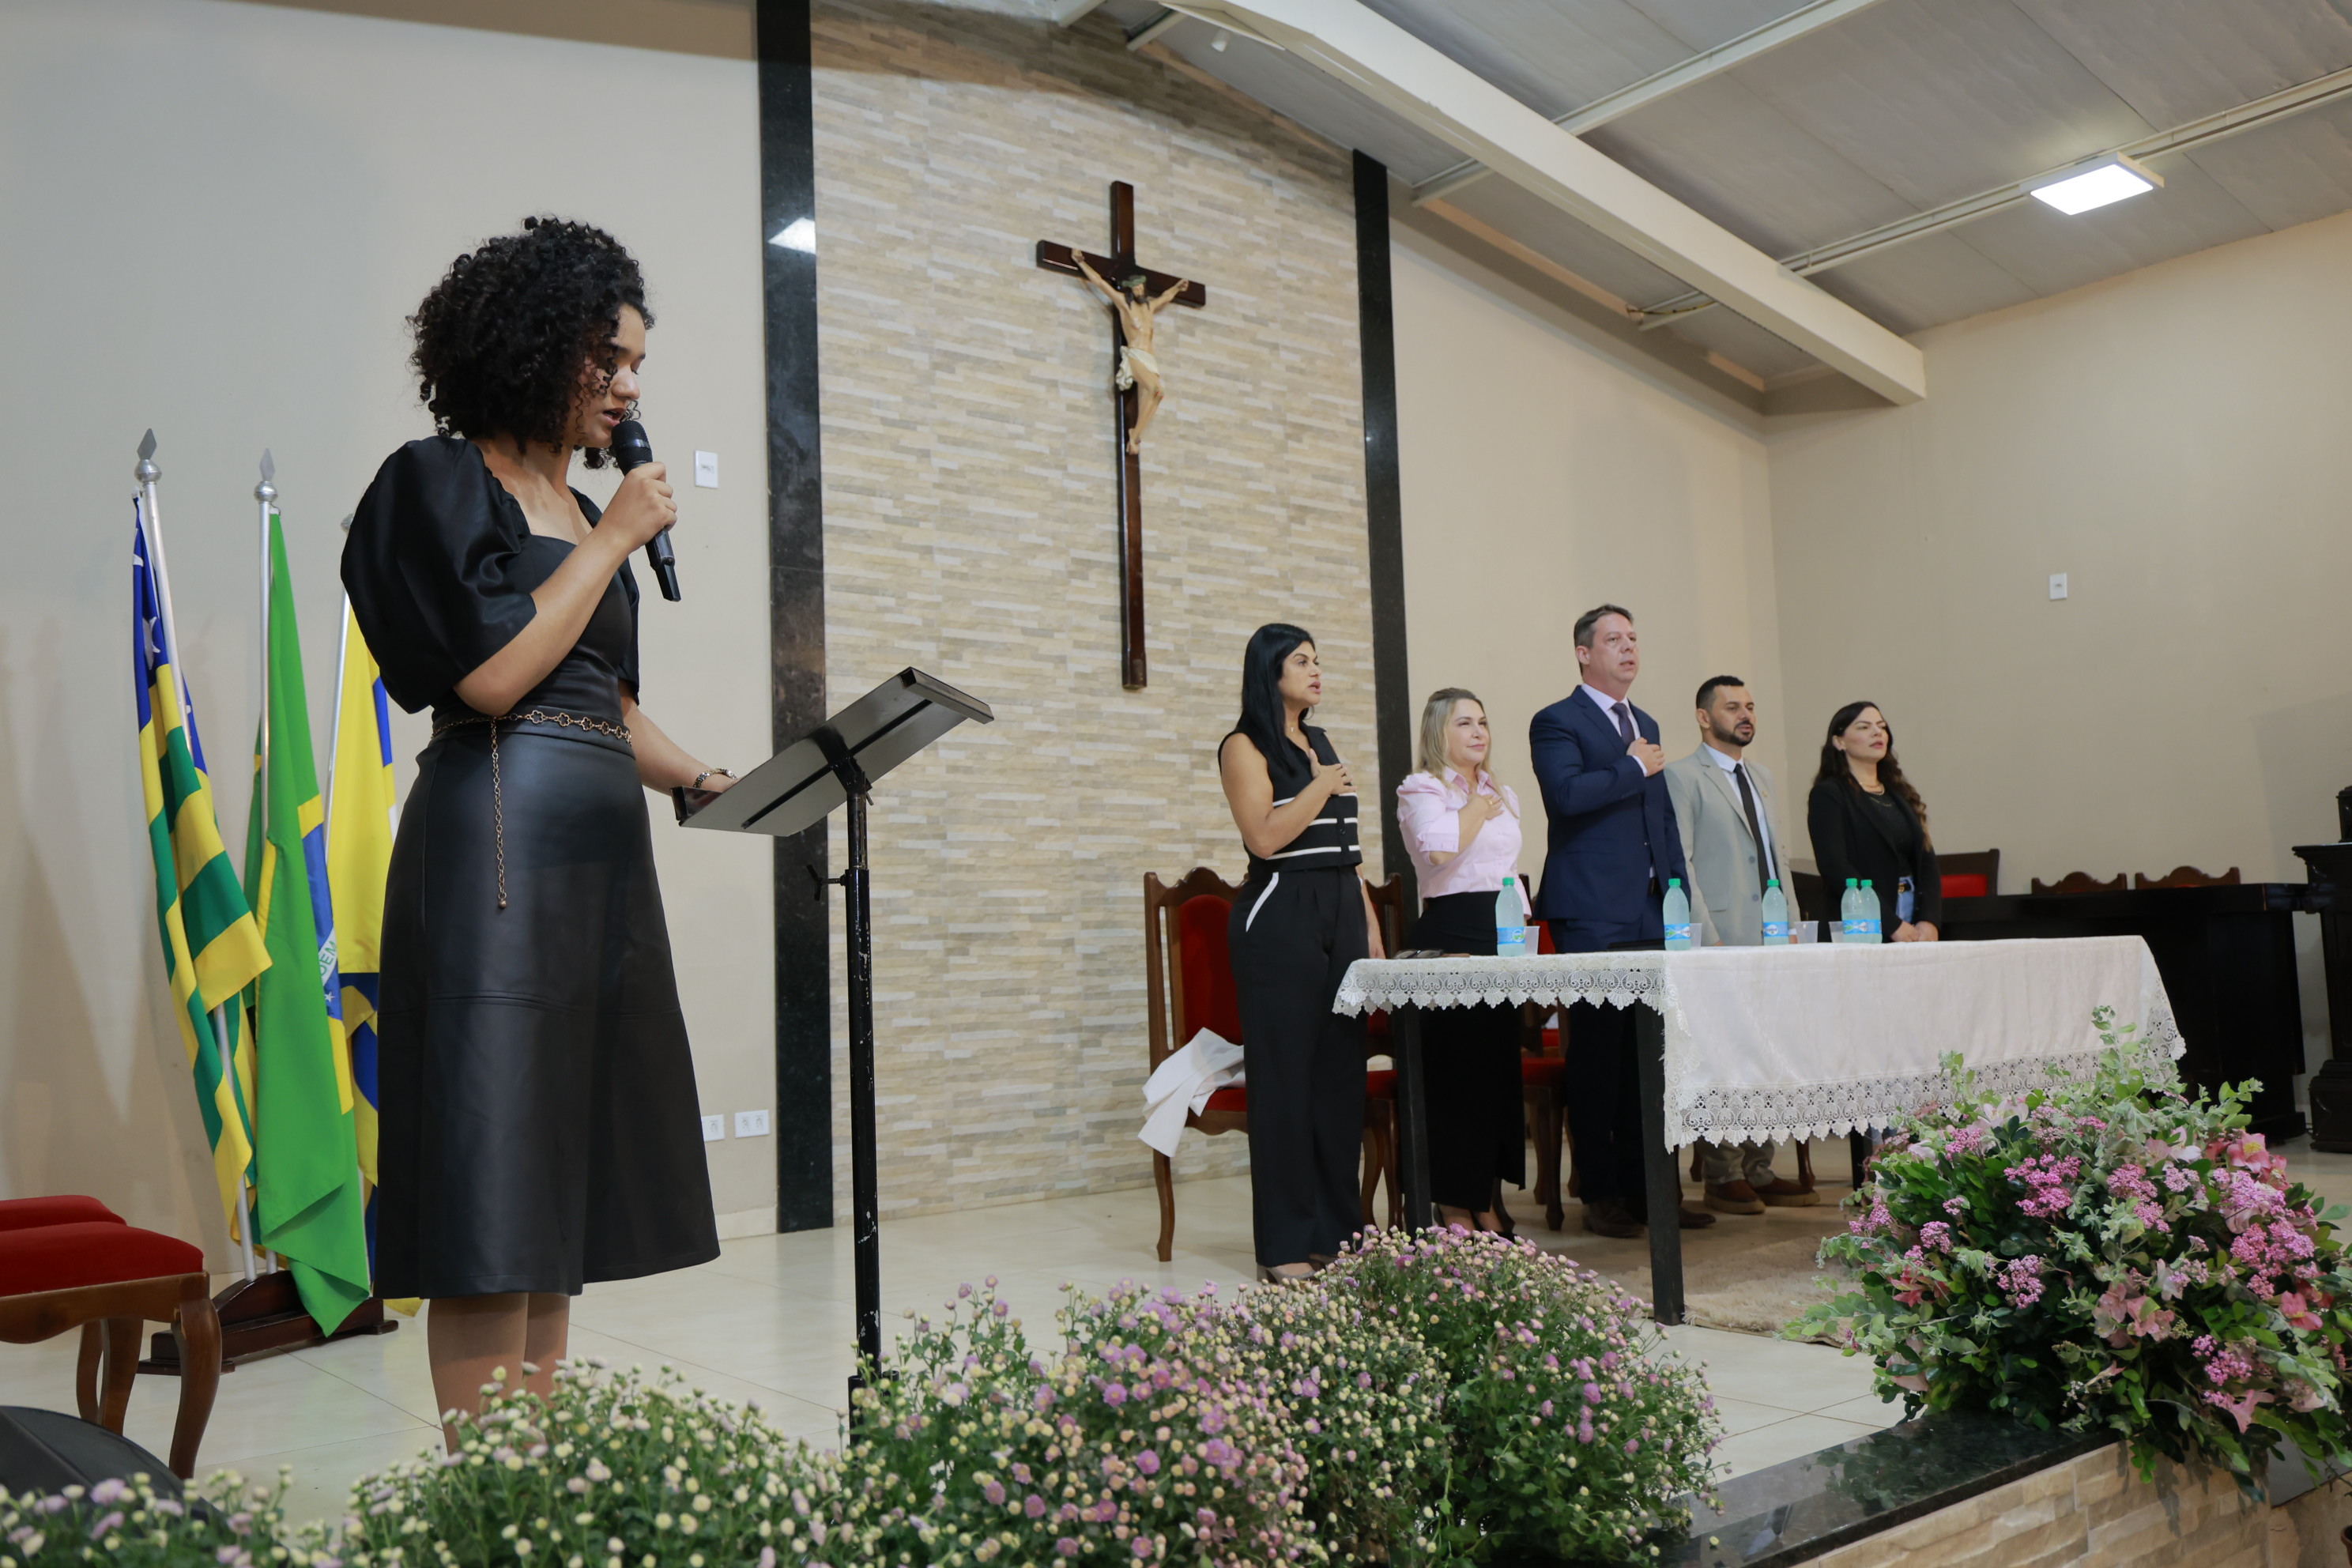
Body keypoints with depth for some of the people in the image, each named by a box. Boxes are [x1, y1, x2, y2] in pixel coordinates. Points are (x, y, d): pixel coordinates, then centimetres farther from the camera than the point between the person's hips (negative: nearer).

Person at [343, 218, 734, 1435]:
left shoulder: (583, 511, 21)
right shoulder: (441, 482, -2)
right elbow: (493, 676, -13)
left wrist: (703, 780, 7)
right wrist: (613, 541, -6)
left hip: (600, 851, 8)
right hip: (499, 841, -8)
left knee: (562, 1182, 9)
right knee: (495, 1183, -7)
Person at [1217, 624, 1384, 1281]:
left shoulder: (1322, 744, 20)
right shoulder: (1245, 746, -2)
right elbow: (1265, 837, -15)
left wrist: (1372, 928, 17)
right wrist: (1322, 786, -8)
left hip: (1341, 918, 7)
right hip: (1280, 922, -7)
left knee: (1341, 1075, 5)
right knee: (1285, 1079, -6)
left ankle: (1336, 1232, 13)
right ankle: (1285, 1246, -1)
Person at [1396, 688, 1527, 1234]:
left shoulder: (1503, 794, 21)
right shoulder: (1421, 790, -2)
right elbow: (1439, 847, -21)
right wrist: (1476, 807, -5)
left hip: (1503, 932, 7)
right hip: (1450, 934, -7)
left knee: (1501, 1062, 7)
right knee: (1455, 1065, -7)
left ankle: (1490, 1200, 17)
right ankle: (1455, 1206, 2)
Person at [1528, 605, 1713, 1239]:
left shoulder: (1646, 725, 22)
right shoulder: (1557, 722, -2)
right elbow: (1566, 792, -21)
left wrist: (1679, 893, 17)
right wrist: (1633, 768, -10)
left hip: (1651, 912, 7)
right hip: (1593, 913, -7)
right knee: (1599, 1051, -2)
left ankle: (1647, 1187, 15)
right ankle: (1601, 1194, 6)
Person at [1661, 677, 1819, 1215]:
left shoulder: (1762, 777, 21)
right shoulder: (1682, 777, -3)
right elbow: (1678, 863, -10)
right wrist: (1707, 937, -15)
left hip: (1771, 942, 7)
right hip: (1720, 942, -7)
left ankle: (1760, 1172, 15)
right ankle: (1724, 1178, 2)